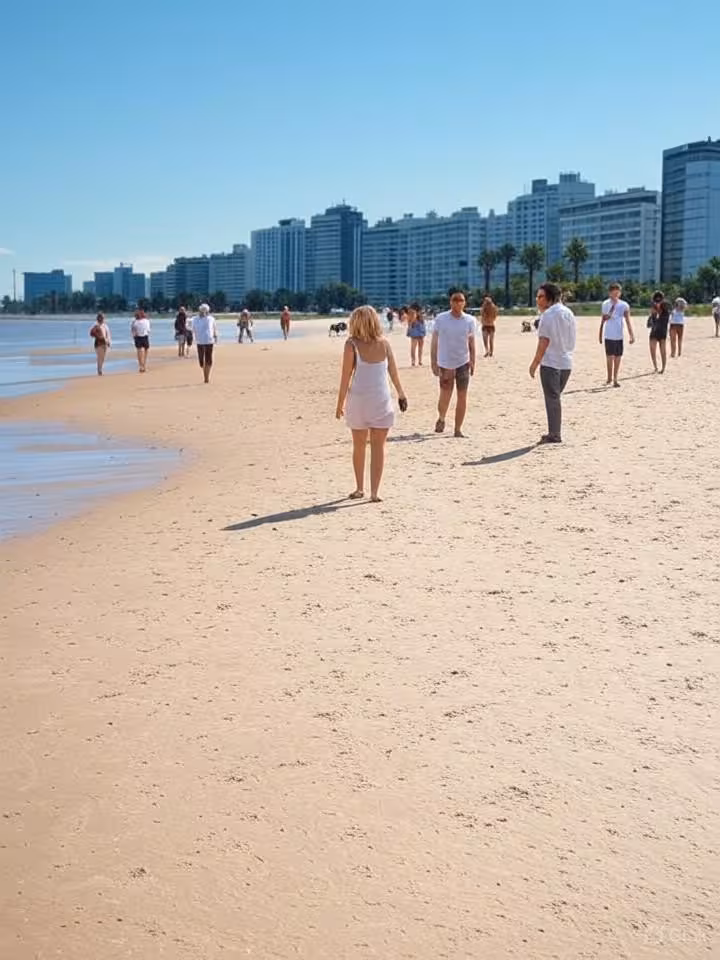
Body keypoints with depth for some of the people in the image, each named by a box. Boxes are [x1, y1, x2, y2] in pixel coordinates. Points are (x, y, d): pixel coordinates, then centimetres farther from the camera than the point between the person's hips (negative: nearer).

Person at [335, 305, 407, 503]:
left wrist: (340, 403, 0)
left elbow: (346, 377, -7)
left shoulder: (352, 344, -7)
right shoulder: (384, 344, 0)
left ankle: (360, 488, 25)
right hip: (381, 399, 1)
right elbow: (394, 372, 5)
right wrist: (401, 395, 19)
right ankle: (374, 492, 1)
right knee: (378, 447, 5)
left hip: (358, 399, -1)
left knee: (359, 446, 15)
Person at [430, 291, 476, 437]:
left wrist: (472, 361, -1)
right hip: (445, 363, -1)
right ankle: (441, 419, 32)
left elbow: (472, 343, 6)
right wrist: (433, 362, -3)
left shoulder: (470, 321, 0)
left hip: (463, 363, 1)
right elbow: (434, 342, 1)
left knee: (462, 397, 1)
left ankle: (458, 429, 10)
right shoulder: (440, 319, -3)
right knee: (445, 396, 2)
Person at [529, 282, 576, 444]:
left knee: (552, 398, -1)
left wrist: (535, 363, -12)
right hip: (566, 362, 8)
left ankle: (554, 435, 0)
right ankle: (555, 433, 20)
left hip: (551, 362, -8)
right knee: (555, 397, 17)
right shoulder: (568, 313, 12)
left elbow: (544, 342, -16)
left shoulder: (548, 314, -12)